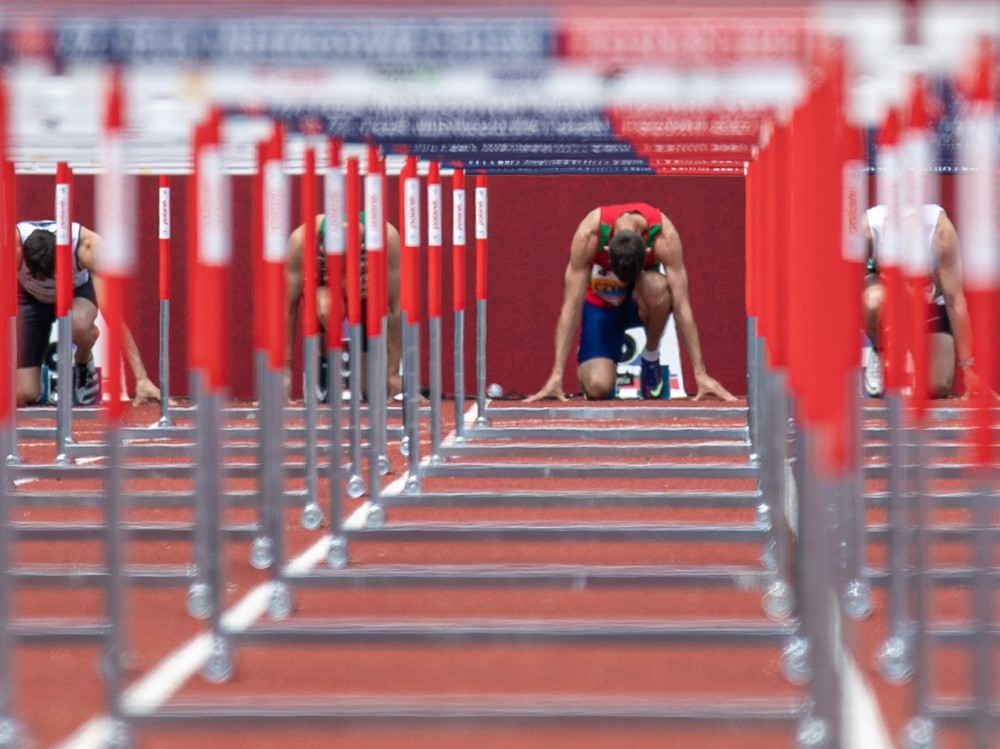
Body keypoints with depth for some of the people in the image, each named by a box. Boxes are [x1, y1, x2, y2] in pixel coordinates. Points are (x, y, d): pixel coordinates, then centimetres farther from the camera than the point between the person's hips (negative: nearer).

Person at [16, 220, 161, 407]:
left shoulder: (89, 247, -37)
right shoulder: (14, 245, -38)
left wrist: (141, 379, -41)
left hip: (77, 289, -1)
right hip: (32, 297, 1)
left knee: (80, 323, -39)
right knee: (24, 396, -15)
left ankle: (84, 363, -5)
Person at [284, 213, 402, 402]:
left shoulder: (387, 237, -38)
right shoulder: (301, 240, -37)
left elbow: (395, 307, -28)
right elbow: (289, 307, -26)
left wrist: (393, 372, -23)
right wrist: (285, 369, -23)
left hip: (370, 288, 1)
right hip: (324, 287, -1)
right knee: (327, 309, -39)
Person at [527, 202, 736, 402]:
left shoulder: (664, 235, -33)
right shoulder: (589, 234, -33)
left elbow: (682, 305, -30)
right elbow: (572, 305, -30)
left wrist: (700, 374, -31)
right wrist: (556, 376, -33)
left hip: (640, 300, 0)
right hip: (601, 302, 0)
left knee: (657, 288, -39)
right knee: (596, 388, -24)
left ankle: (651, 359, -10)